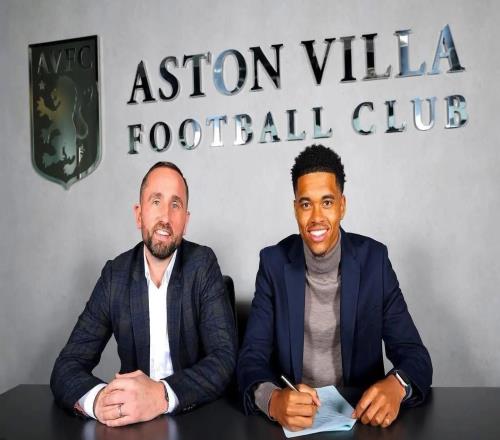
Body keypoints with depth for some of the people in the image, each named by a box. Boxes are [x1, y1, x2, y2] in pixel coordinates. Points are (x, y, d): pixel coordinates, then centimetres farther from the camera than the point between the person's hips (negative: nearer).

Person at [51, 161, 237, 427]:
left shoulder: (203, 265, -8)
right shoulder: (115, 275, -1)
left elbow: (225, 358, -15)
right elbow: (67, 365, -5)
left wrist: (162, 395, -31)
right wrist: (98, 399, -27)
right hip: (131, 420, 2)